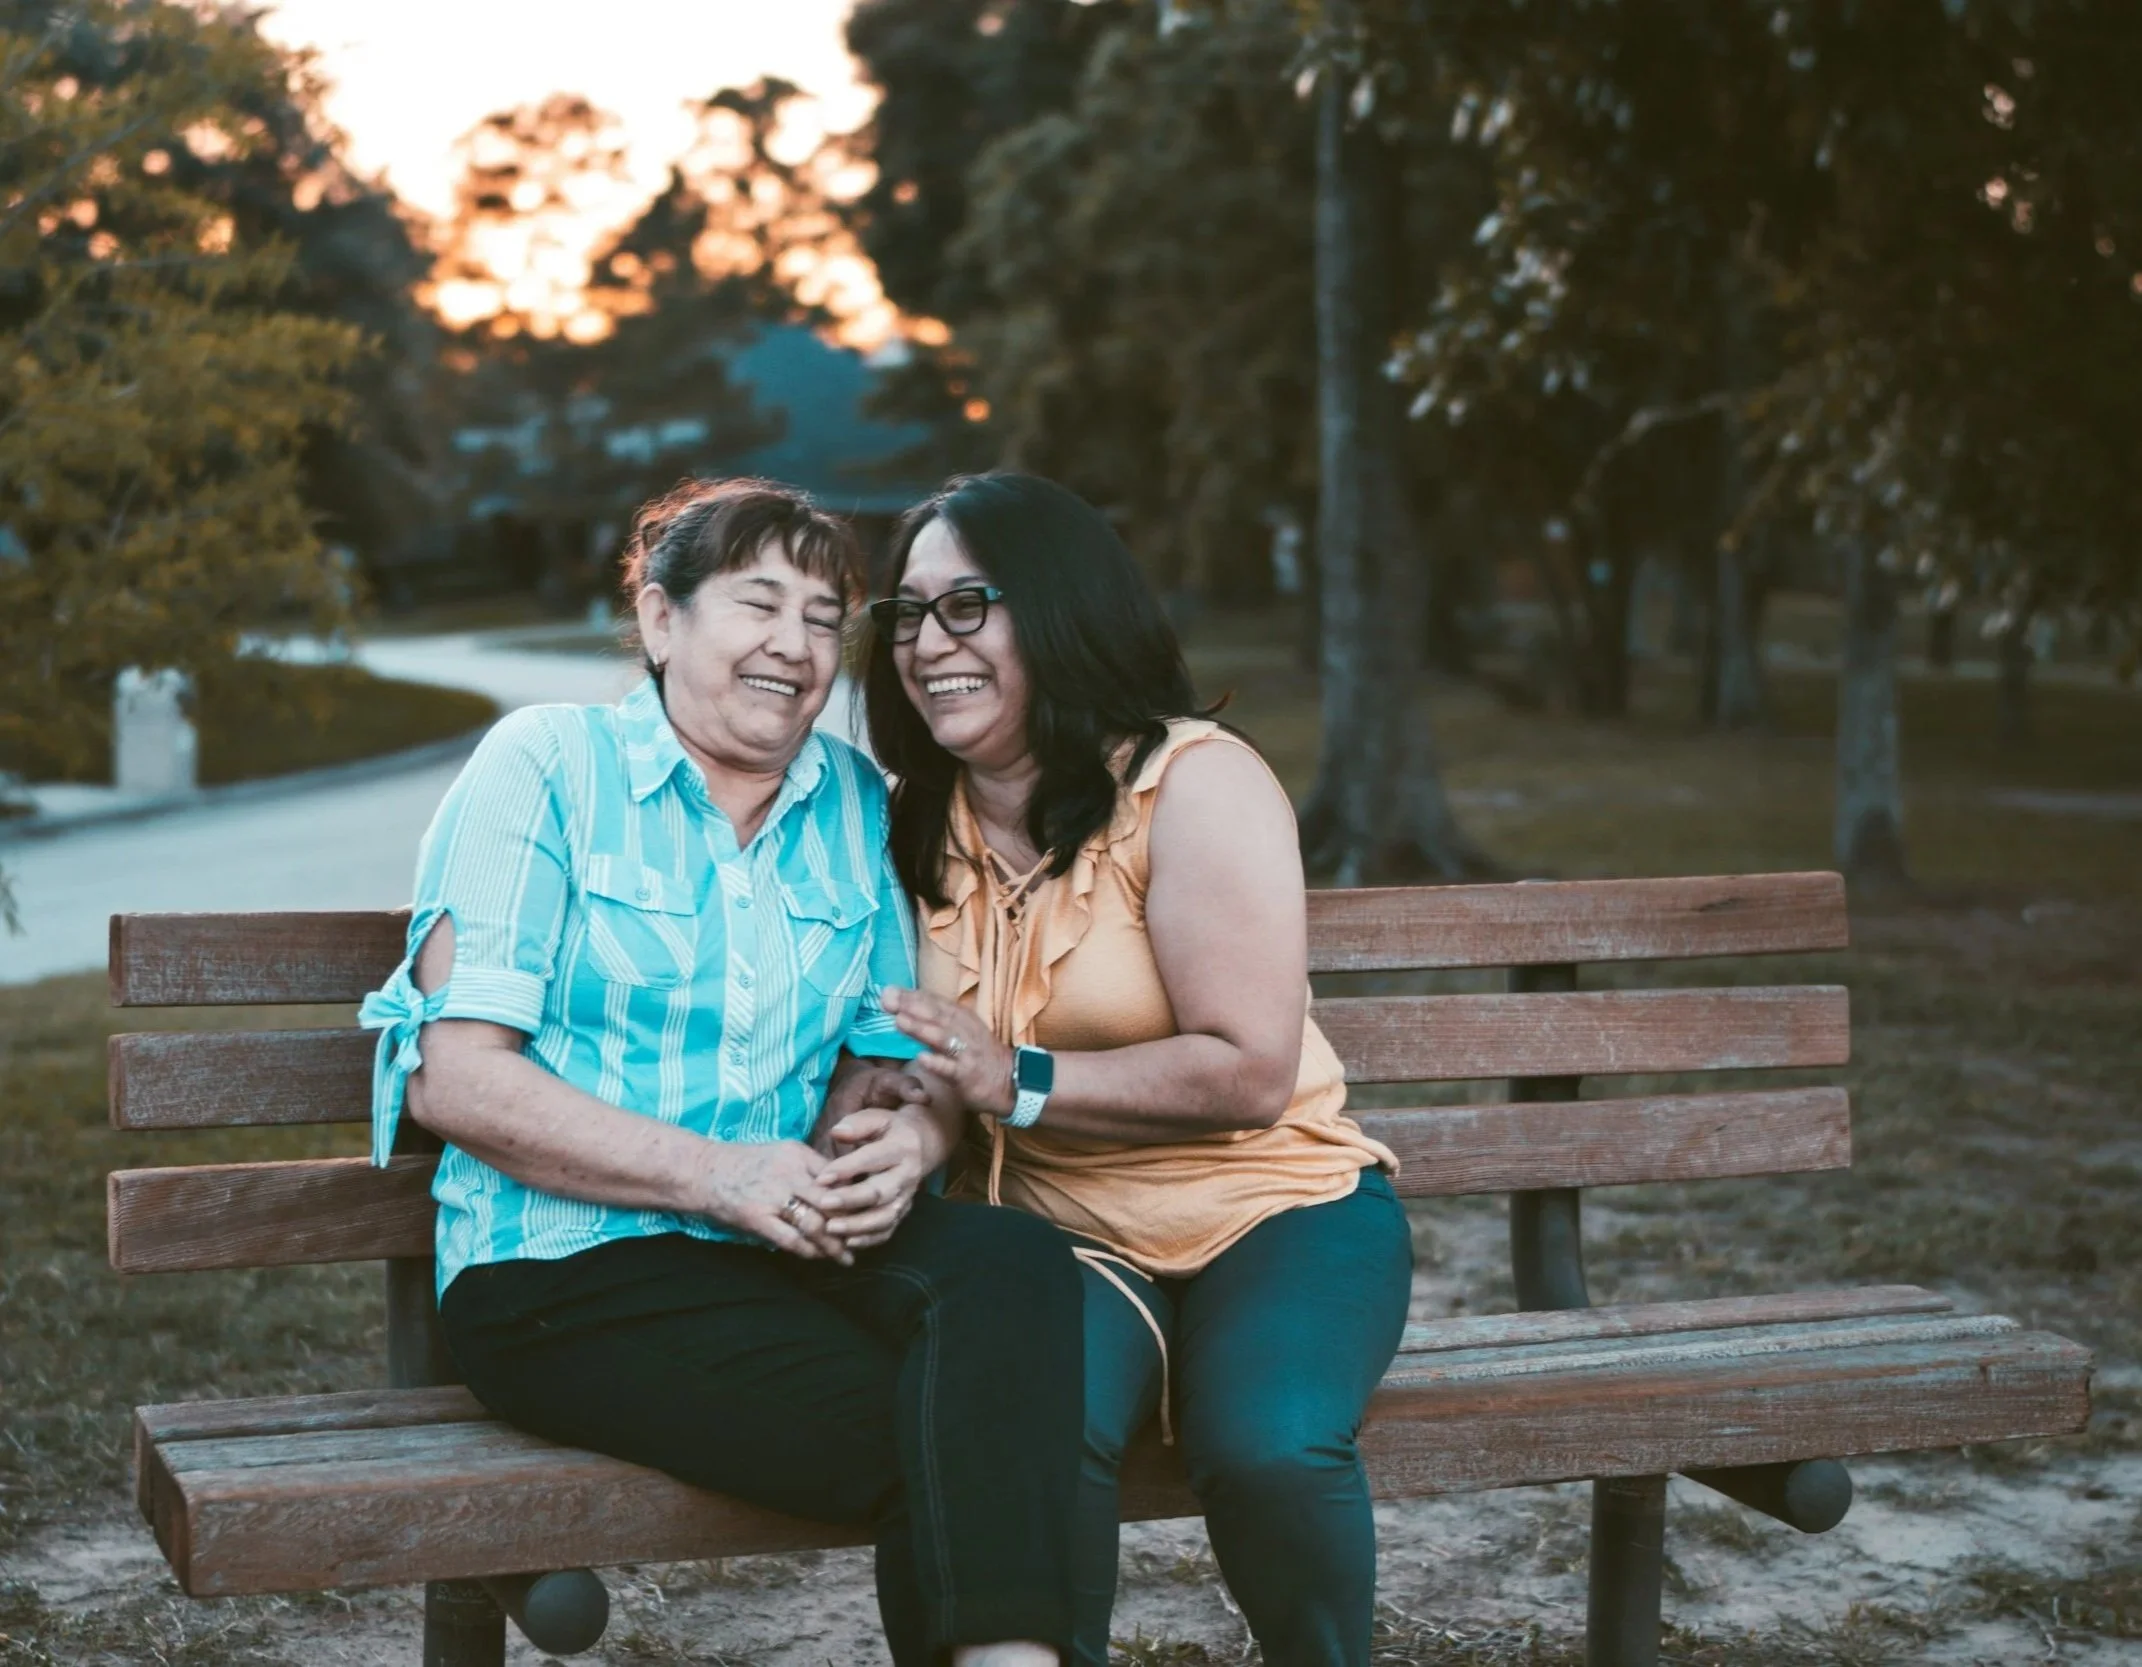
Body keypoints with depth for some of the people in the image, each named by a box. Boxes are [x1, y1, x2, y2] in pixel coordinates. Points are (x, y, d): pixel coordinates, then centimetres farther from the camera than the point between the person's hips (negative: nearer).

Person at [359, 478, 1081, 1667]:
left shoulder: (858, 805, 14)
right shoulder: (545, 767, 0)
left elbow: (899, 1060, 15)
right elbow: (456, 1080, -8)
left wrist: (903, 1139, -11)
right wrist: (719, 1175, -18)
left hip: (786, 1253, 5)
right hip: (566, 1271, -4)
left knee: (1014, 1263, -28)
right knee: (950, 1440, -27)